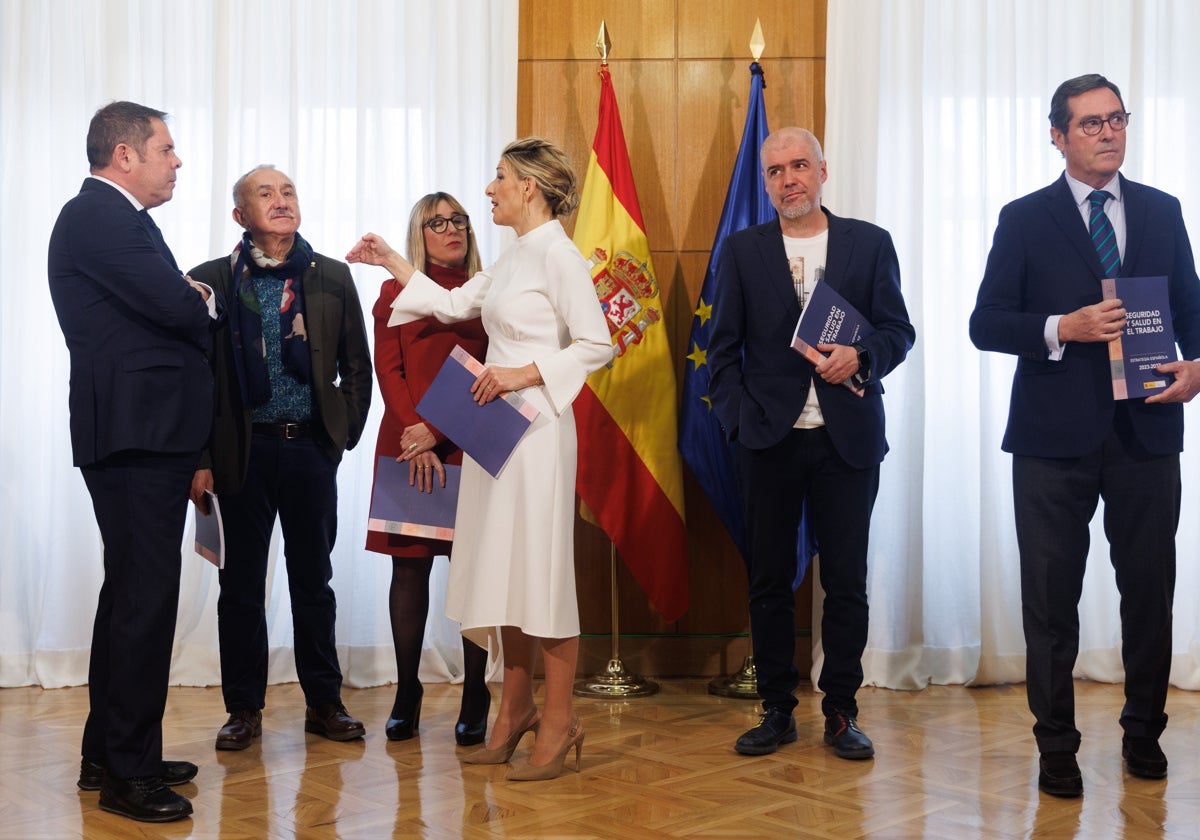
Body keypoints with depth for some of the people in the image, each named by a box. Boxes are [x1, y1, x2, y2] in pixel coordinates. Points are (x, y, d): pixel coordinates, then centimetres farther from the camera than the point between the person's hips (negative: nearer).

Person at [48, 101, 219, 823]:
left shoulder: (116, 218, 21)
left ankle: (109, 755, 28)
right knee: (146, 597, -8)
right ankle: (129, 771, 0)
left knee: (130, 593, 16)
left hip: (144, 437, 11)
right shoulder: (97, 216, -13)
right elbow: (177, 306, -20)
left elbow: (172, 308, 18)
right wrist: (208, 308, 1)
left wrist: (193, 308, -2)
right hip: (136, 436, -11)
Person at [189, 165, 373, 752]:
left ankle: (324, 703, 19)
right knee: (242, 583, 6)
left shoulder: (331, 277, 6)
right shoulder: (212, 280, 0)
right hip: (244, 449, -1)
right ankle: (244, 709, 16)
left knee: (313, 579, 10)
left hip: (311, 446, 1)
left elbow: (357, 366, 10)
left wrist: (345, 435, 3)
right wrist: (199, 459, -7)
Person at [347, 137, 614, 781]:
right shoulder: (512, 259, 15)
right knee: (505, 570, 11)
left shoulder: (558, 256, -11)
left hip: (535, 425, -9)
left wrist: (525, 373, -18)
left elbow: (597, 344, -15)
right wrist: (391, 262, 23)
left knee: (540, 569, -4)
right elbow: (451, 304, 23)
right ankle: (515, 710, 21)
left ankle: (558, 722, 5)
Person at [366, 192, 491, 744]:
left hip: (471, 450, -1)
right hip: (407, 448, 1)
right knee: (409, 568, 3)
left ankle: (474, 701, 4)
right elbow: (388, 372, 4)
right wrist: (417, 437, -10)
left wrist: (438, 433, -10)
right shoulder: (396, 293, 12)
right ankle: (406, 697, 10)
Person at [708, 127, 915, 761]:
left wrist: (861, 355, -16)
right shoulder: (741, 250, 8)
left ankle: (841, 713, 14)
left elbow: (898, 329, 5)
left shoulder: (870, 243, 7)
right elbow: (724, 348, 7)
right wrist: (738, 419, -4)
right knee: (769, 581, 5)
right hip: (769, 440, 1)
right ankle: (777, 710, 16)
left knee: (846, 582, 3)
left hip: (847, 439, 0)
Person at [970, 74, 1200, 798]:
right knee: (1052, 597, 5)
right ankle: (1057, 745, 18)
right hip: (1057, 437, -2)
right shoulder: (1026, 219, 1)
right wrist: (1063, 328, -18)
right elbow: (986, 324, -3)